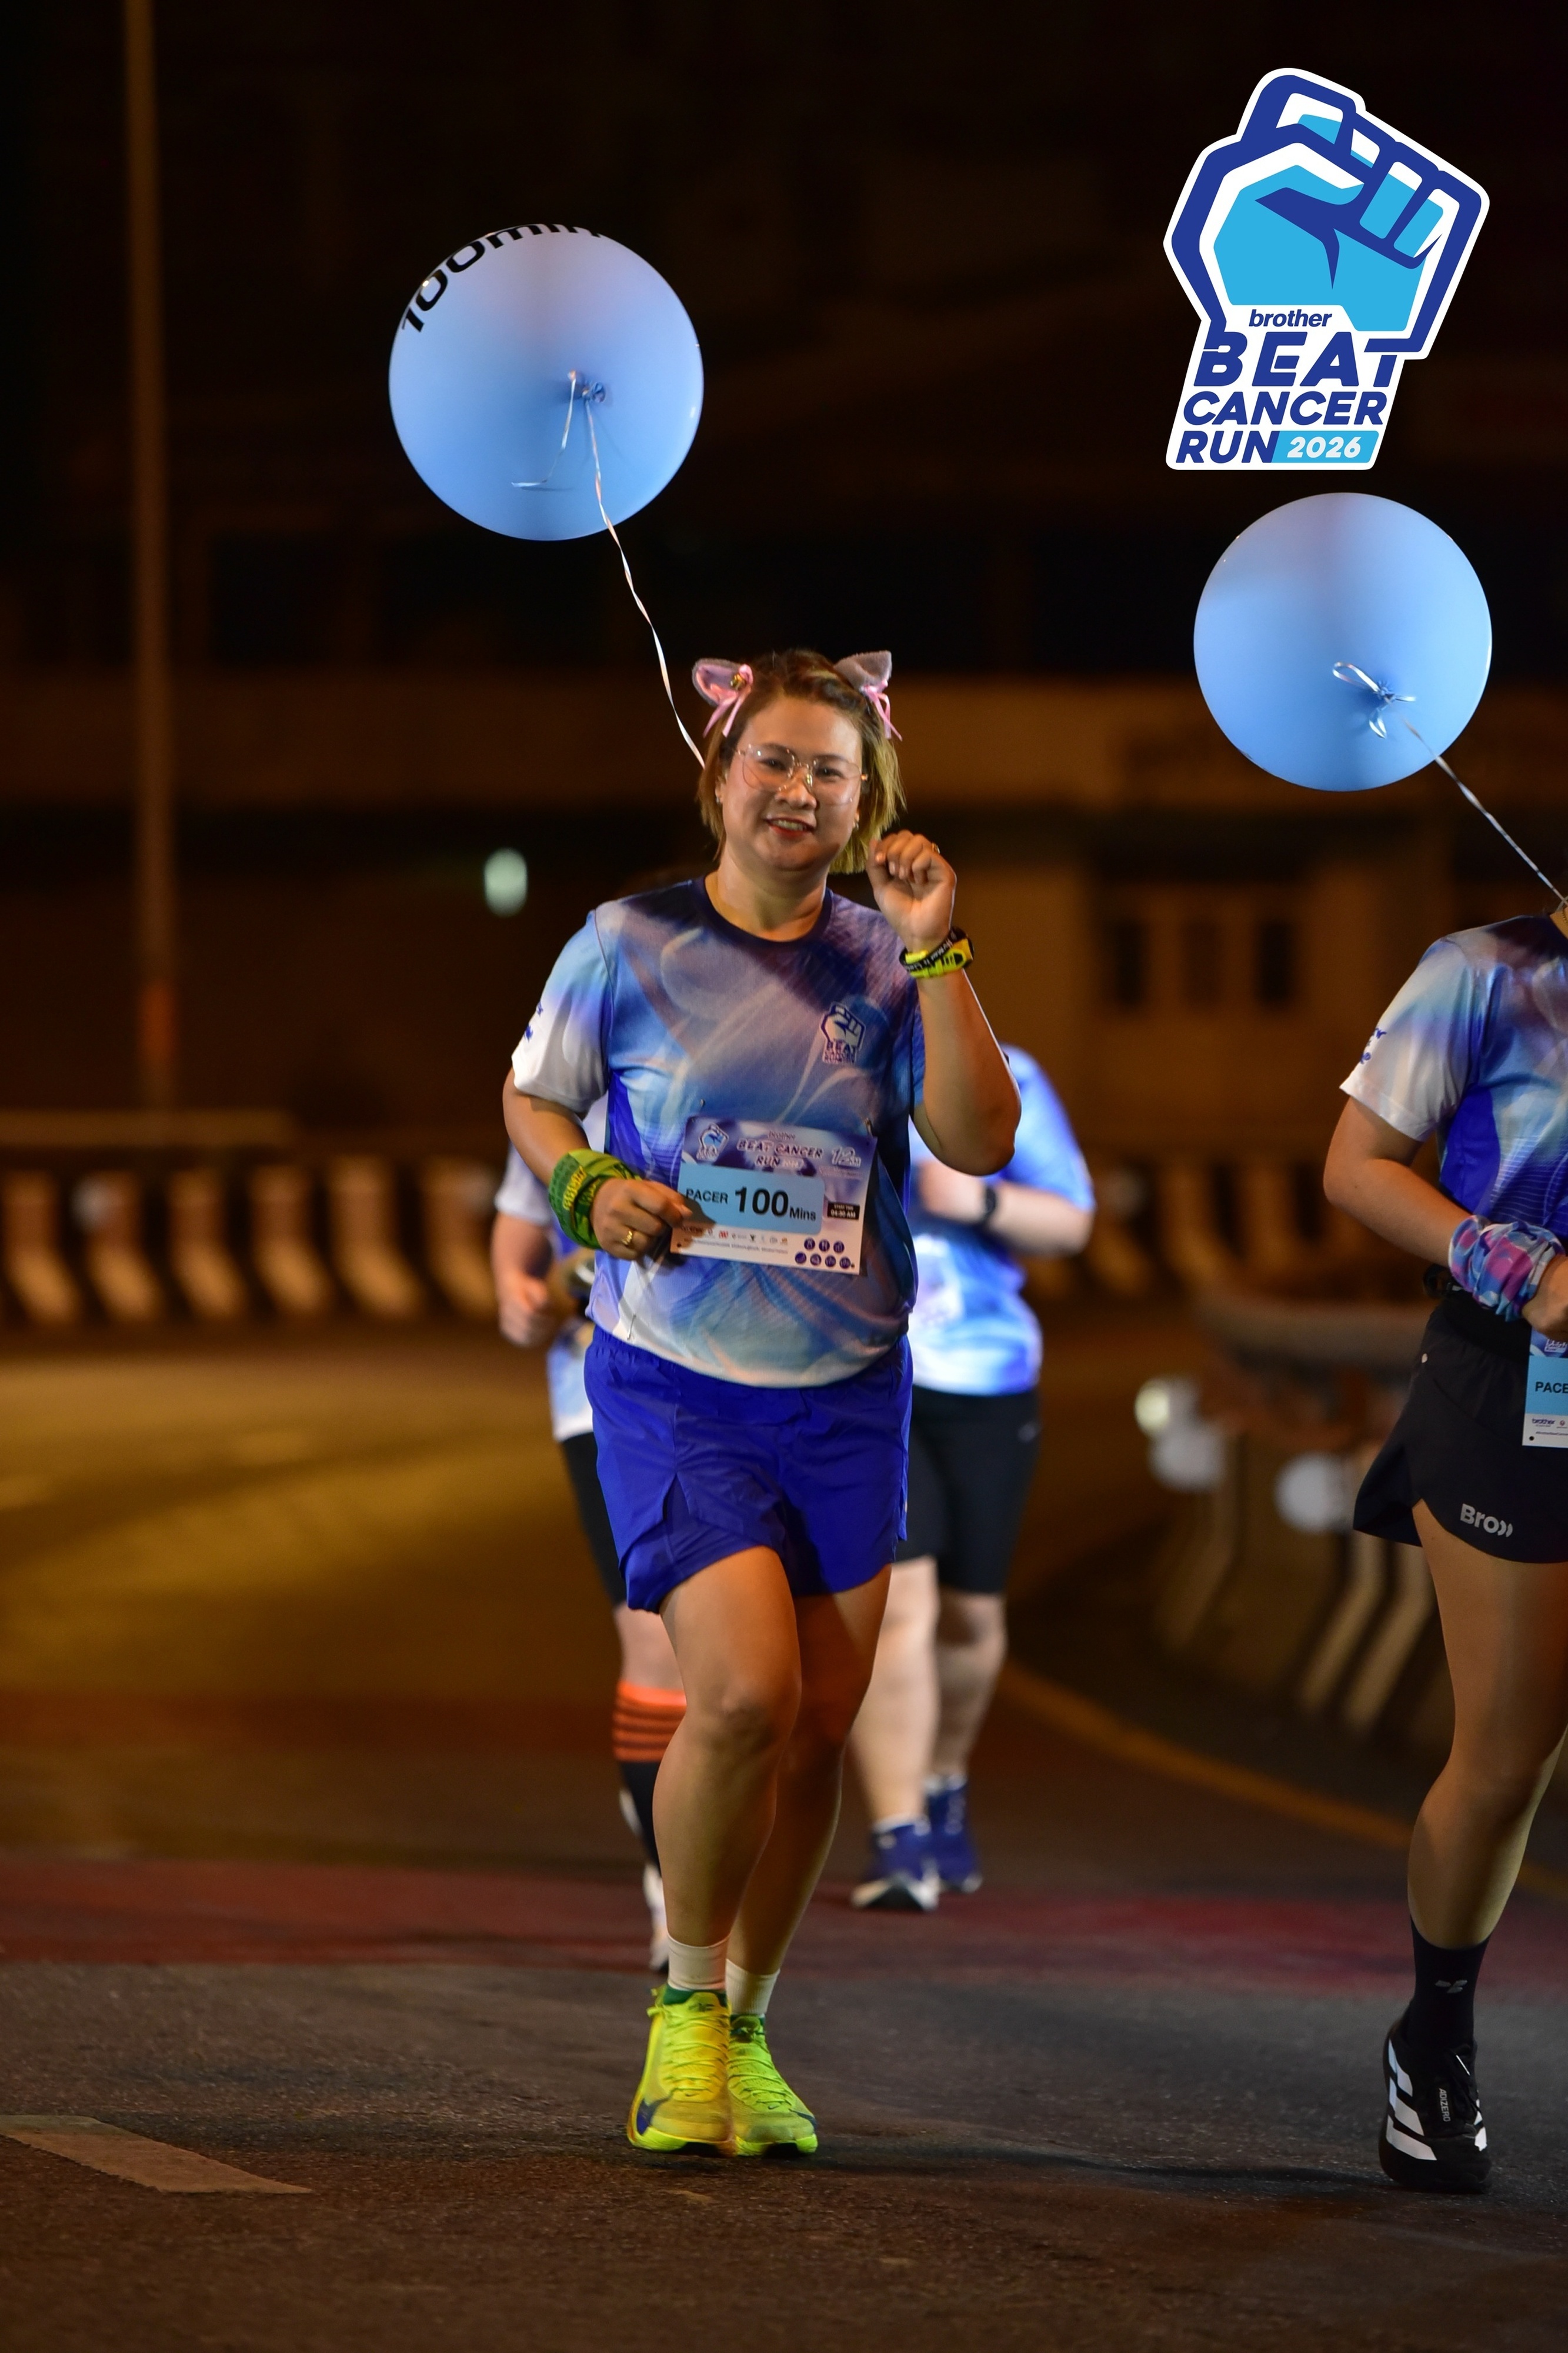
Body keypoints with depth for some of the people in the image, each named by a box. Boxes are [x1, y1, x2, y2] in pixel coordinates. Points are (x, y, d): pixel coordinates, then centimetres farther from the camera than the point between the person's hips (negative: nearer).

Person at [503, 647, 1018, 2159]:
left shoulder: (881, 968, 4)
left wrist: (935, 959, -13)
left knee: (820, 1727, 5)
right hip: (676, 1371, -3)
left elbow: (980, 1143, -6)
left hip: (847, 1382, 3)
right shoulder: (630, 947, -1)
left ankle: (746, 2030, 24)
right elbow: (531, 1099, 12)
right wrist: (587, 1185, -9)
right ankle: (687, 2003, 2)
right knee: (744, 1690, -20)